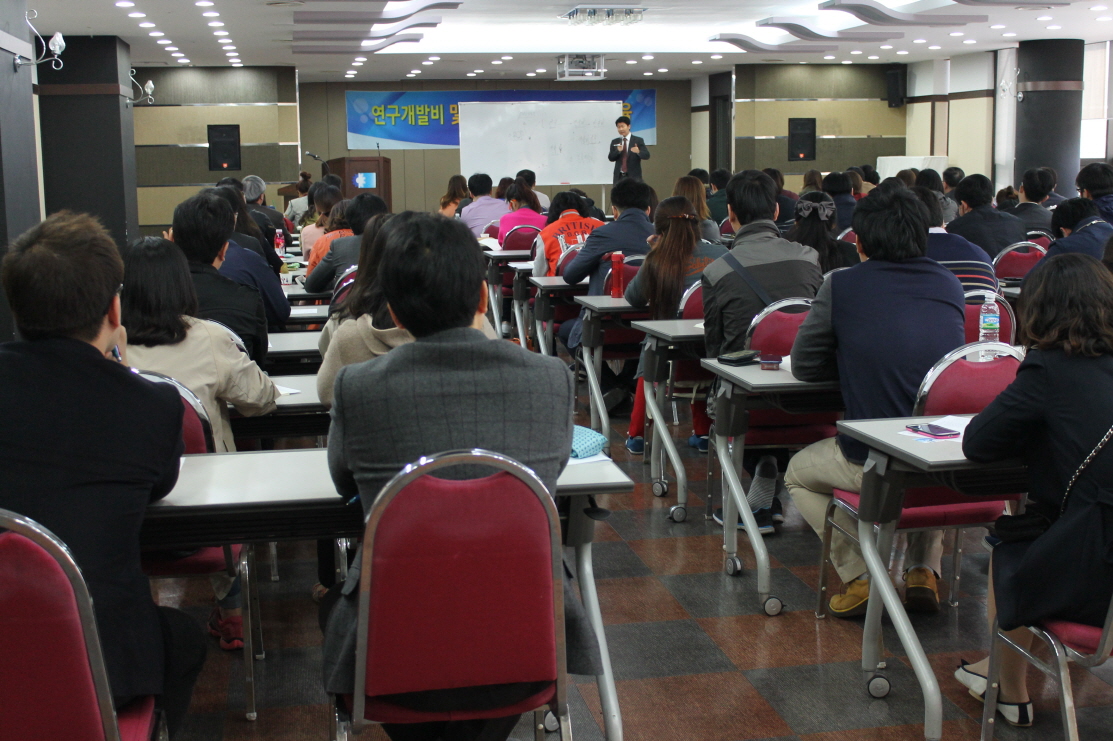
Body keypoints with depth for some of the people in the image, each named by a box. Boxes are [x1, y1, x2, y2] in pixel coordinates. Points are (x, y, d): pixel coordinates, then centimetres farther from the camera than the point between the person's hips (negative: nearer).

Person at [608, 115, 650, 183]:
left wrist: (638, 151, -27)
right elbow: (611, 158, 6)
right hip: (619, 177, 3)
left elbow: (646, 155, -5)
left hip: (634, 177, -3)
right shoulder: (614, 142, 12)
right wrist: (618, 151, -15)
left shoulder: (638, 140, 2)